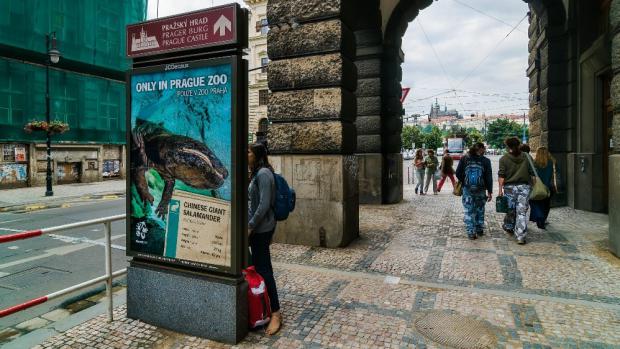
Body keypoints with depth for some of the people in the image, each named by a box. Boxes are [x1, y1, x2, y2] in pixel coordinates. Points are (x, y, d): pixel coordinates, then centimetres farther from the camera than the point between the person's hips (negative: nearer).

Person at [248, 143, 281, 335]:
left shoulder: (264, 173, -16)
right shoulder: (256, 173, 13)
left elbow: (264, 204, -22)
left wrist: (250, 226, -17)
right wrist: (249, 224, 17)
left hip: (261, 228, -9)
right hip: (257, 228, 9)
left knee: (263, 268, -5)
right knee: (258, 267, 16)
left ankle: (275, 313, 4)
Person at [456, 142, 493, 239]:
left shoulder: (464, 159, -1)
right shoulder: (485, 161, -3)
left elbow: (458, 173, -3)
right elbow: (489, 177, -2)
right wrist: (489, 191, 3)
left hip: (467, 189, -1)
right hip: (481, 190, 1)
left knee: (469, 212, 3)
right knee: (480, 210, 17)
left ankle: (471, 233, 0)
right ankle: (479, 230, 26)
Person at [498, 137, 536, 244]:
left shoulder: (504, 159, -2)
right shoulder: (527, 157, 5)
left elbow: (501, 176, -6)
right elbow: (532, 174, 6)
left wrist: (500, 189, -3)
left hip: (510, 187, -1)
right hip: (524, 187, 1)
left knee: (510, 210, 15)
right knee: (522, 212, 0)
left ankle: (509, 227, 35)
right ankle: (521, 237, -2)